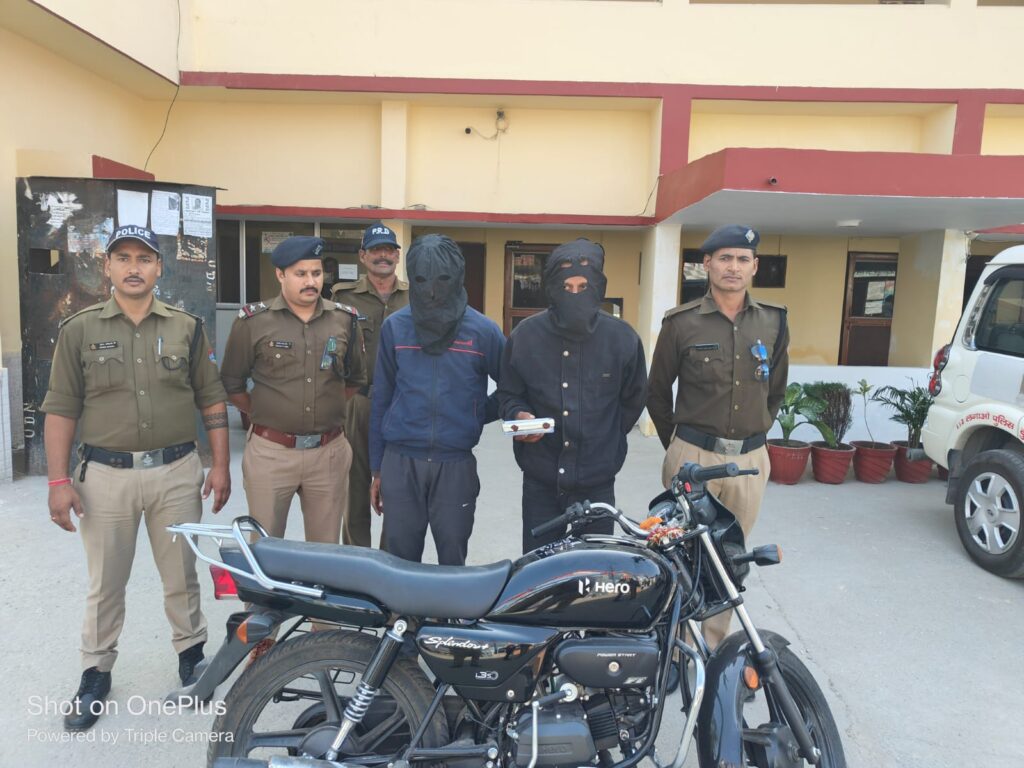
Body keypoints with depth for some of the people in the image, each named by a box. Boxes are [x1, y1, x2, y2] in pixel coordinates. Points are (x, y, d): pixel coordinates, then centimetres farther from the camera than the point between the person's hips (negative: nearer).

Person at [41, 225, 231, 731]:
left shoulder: (187, 328, 4)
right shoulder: (79, 330, 2)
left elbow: (212, 402, 6)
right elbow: (61, 409, 1)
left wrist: (220, 466, 1)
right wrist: (59, 480, -5)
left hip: (176, 471, 1)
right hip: (105, 474, 0)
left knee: (182, 576, 12)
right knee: (105, 584, 12)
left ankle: (191, 653, 32)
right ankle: (96, 674, 29)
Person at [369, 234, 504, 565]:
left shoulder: (483, 331, -1)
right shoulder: (394, 327, 4)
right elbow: (381, 399, 9)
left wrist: (481, 414, -1)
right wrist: (377, 469, 10)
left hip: (456, 465, -1)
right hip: (400, 462, 1)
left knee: (453, 561, 7)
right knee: (400, 560, 9)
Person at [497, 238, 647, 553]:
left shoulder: (622, 338, -4)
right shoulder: (525, 335, -3)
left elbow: (634, 399, 10)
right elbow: (508, 393, 7)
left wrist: (604, 439, 9)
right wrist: (518, 416, -13)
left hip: (596, 484, 0)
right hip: (540, 482, 1)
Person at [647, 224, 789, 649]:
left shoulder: (774, 322, 6)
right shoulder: (681, 323, -3)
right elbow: (658, 393, 6)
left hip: (750, 460, 3)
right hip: (693, 456, -3)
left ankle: (713, 648, 29)